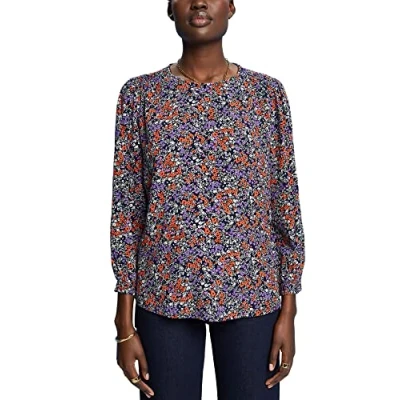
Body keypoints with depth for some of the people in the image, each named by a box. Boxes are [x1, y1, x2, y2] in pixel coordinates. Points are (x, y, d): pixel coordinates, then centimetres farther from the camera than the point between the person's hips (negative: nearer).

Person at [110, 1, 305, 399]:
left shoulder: (267, 93, 2)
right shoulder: (140, 94, 1)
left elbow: (286, 206, 3)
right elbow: (126, 209, 0)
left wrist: (288, 311, 0)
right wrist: (125, 323, -2)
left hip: (251, 293, 1)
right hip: (165, 294, 0)